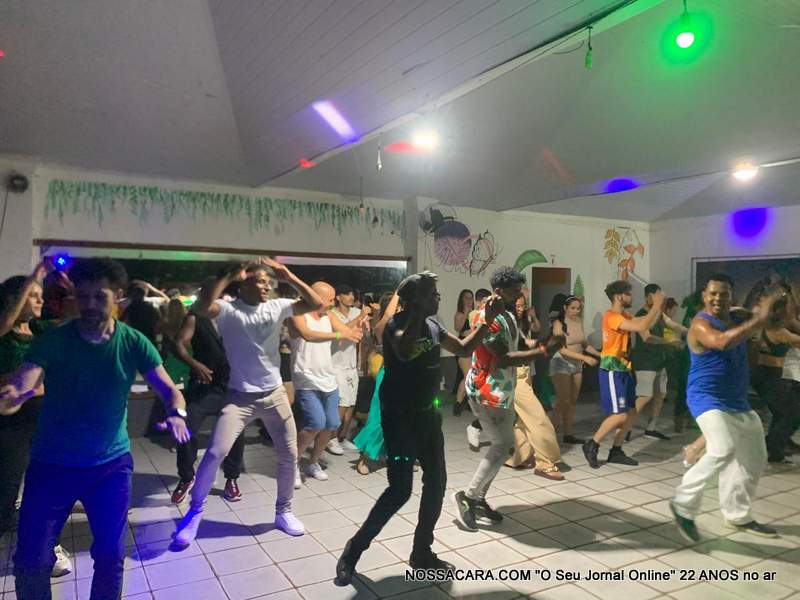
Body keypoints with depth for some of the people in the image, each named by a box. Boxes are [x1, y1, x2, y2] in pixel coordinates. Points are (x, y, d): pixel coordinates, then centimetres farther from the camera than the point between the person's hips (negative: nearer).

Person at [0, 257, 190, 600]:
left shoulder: (134, 343, -8)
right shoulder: (51, 341, -10)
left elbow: (169, 389, -11)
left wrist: (176, 413, -33)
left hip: (112, 464, 1)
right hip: (52, 464, 0)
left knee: (110, 557, 7)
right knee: (31, 562, 3)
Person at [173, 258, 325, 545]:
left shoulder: (277, 307, 0)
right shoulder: (228, 310, -10)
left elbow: (316, 304, -5)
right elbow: (201, 308, -31)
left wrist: (290, 277, -12)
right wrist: (229, 276, -26)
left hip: (275, 394, 4)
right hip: (240, 397, -3)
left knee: (289, 456, 9)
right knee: (215, 453, -11)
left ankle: (283, 511, 30)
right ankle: (195, 513, 13)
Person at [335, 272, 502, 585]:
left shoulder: (433, 325, 6)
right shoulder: (397, 323, -17)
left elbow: (464, 349, 17)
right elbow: (404, 352, -40)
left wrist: (487, 321, 6)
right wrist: (419, 307, -39)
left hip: (427, 414, 8)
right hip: (399, 417, -8)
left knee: (436, 482, 11)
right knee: (399, 490, -9)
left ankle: (422, 552, 28)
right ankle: (354, 549, 11)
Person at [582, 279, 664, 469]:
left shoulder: (624, 315, 13)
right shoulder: (611, 316, -18)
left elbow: (647, 323, 15)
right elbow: (642, 327, -26)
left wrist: (658, 307, 4)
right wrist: (656, 305, -18)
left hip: (623, 370, 10)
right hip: (612, 371, -10)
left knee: (631, 414, 9)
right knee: (620, 415, -11)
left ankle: (616, 451, 19)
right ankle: (591, 445, 3)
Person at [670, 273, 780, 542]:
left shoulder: (733, 319, 10)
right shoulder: (701, 323, -17)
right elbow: (723, 342, -37)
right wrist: (759, 319, -36)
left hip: (737, 402, 9)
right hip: (708, 400, -9)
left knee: (754, 458, 17)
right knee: (723, 451, -29)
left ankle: (738, 515, 34)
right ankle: (683, 505, -12)